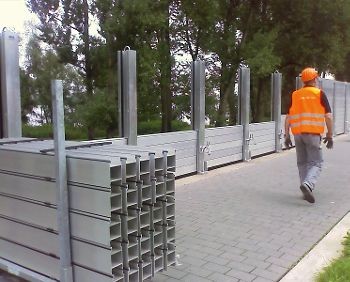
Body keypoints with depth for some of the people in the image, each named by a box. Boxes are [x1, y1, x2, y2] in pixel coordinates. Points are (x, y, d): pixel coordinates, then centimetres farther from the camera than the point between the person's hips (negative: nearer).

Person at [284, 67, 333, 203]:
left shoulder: (295, 95, 9)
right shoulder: (319, 94, 1)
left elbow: (288, 118, 6)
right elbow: (328, 116, -4)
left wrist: (287, 136, 10)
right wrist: (330, 135, 3)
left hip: (298, 133, 4)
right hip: (313, 133, -3)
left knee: (302, 162, 14)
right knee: (316, 162, 2)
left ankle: (307, 191, 16)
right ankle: (308, 184, -22)